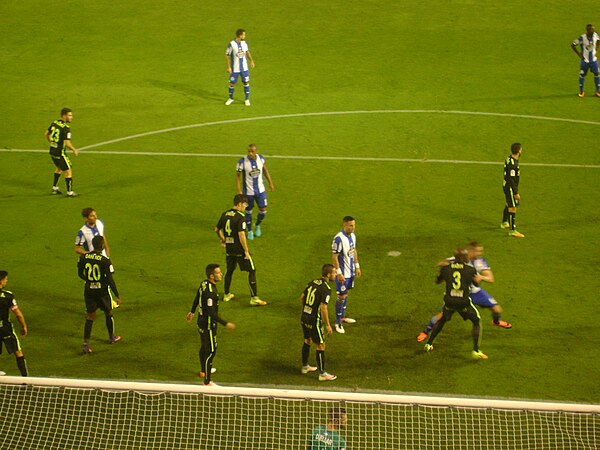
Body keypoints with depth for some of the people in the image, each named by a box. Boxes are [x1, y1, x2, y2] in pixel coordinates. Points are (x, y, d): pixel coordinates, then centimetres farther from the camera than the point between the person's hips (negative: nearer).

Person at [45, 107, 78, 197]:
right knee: (68, 171, 3)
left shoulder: (54, 123, 2)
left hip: (52, 151, 8)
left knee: (59, 168, 29)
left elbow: (46, 134, 13)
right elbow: (67, 143, -26)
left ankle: (55, 188, 35)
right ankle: (69, 192, 7)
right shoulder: (66, 128, -21)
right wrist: (74, 150, -10)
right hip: (60, 153, -8)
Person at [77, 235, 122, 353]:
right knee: (108, 313, 20)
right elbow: (110, 280, -17)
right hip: (102, 291, -3)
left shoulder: (83, 257, -4)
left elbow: (80, 274, 8)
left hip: (89, 291, 3)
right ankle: (112, 337, 38)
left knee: (90, 317, 9)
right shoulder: (105, 261, -18)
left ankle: (86, 343, -1)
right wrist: (117, 296, -10)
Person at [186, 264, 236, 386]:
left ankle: (204, 370, 49)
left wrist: (192, 312, 33)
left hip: (202, 321, 10)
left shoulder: (204, 284, -1)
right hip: (208, 325, -10)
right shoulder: (210, 291, -31)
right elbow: (211, 312, -31)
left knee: (204, 347, 28)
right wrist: (225, 324, -28)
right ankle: (207, 382, 3)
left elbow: (197, 298, 16)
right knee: (210, 351, -2)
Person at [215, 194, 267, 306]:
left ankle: (226, 295, 32)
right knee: (252, 271, 1)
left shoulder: (225, 214, 5)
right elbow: (241, 235, -23)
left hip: (229, 249, 7)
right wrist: (246, 251, -17)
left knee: (230, 270, 23)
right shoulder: (240, 217, -17)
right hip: (239, 249, -7)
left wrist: (223, 240, 31)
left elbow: (217, 229, 15)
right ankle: (254, 298, -2)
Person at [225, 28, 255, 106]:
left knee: (246, 82, 6)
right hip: (235, 69, -4)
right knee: (232, 83, 7)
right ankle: (231, 98, 27)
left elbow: (247, 52, 15)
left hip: (244, 68, 4)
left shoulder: (244, 43, -3)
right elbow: (227, 56, -11)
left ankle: (247, 99, 18)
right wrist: (228, 67, -14)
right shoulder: (231, 44, -17)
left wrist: (251, 61, 9)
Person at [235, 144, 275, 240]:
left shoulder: (261, 158, -9)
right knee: (248, 211, 11)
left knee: (263, 210, 6)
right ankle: (249, 231, 31)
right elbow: (237, 176, -11)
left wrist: (270, 182, 12)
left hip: (260, 190, 3)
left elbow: (265, 170, 9)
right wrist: (239, 191, -14)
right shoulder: (242, 162, -21)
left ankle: (257, 226, 37)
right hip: (248, 191, -3)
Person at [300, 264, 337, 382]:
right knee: (320, 346, 2)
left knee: (307, 341, 24)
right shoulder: (326, 289, -19)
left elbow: (302, 298, 13)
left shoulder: (312, 282, 5)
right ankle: (322, 374, 8)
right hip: (315, 321, -8)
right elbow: (323, 308, -24)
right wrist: (328, 325, -16)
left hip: (304, 318, 8)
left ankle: (305, 366, 39)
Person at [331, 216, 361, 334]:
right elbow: (334, 256, -21)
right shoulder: (338, 239, -24)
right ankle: (338, 323, 7)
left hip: (351, 270, 8)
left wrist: (357, 266, 15)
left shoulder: (352, 235, 2)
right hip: (343, 272, -8)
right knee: (341, 296, -2)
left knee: (346, 293, 19)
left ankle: (342, 316, 34)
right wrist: (338, 273, -22)